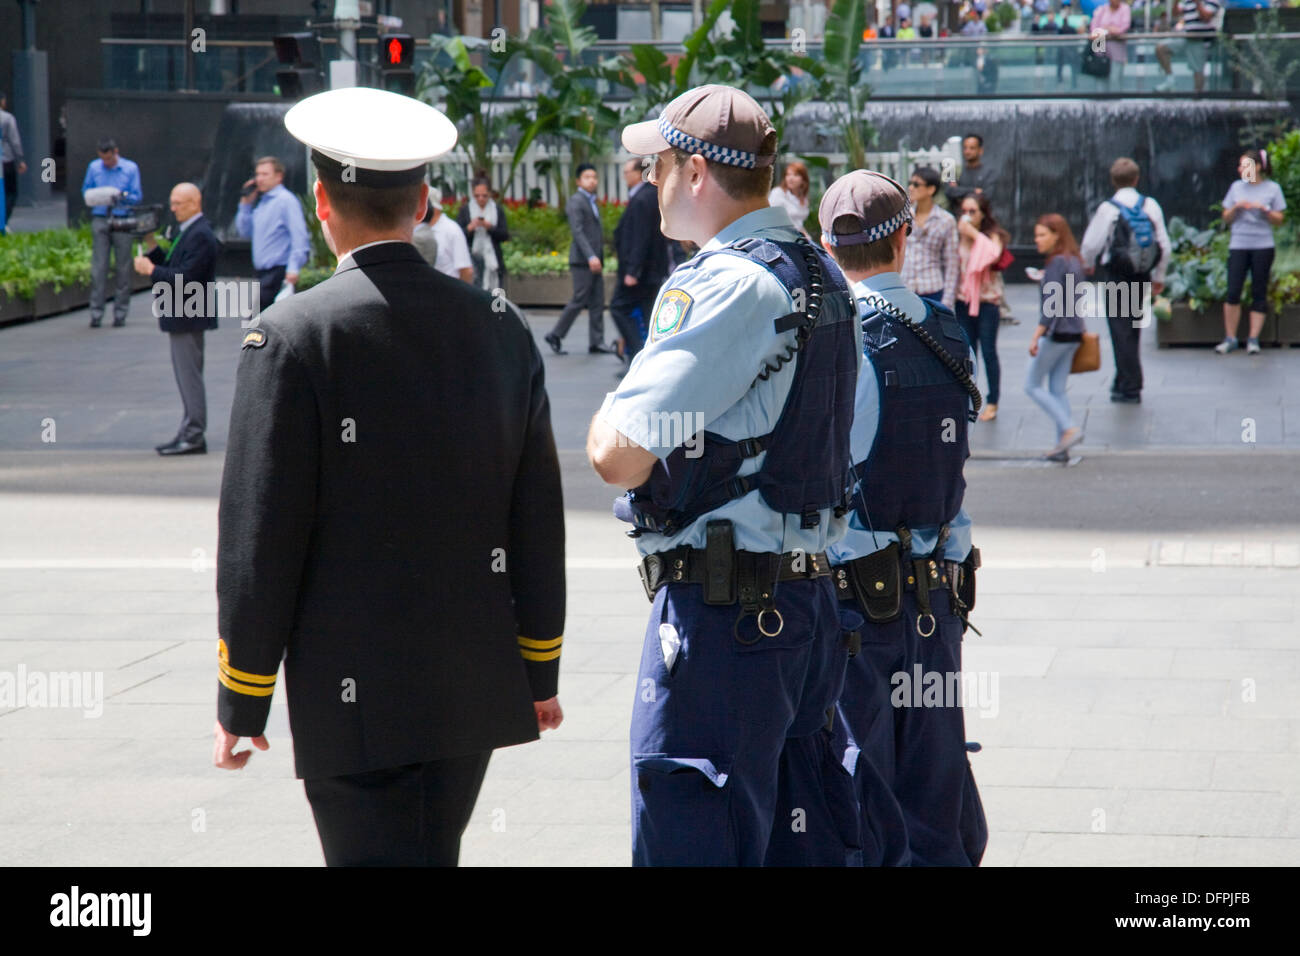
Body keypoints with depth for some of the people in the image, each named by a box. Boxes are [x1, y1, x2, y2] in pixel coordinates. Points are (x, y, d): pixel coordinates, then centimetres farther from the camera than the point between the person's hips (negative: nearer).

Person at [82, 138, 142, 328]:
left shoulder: (131, 168, 4)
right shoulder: (94, 167, 9)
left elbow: (137, 196, 3)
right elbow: (86, 190, 16)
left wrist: (122, 196, -17)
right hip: (100, 219, 1)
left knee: (122, 267, 0)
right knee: (98, 267, -5)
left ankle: (120, 312, 7)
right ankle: (96, 312, -4)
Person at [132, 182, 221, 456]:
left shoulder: (201, 236, -18)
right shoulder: (191, 232, 15)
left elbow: (185, 278, -24)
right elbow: (173, 267, 16)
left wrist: (151, 270, -17)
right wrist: (152, 246, 5)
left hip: (188, 318, -11)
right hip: (182, 317, 11)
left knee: (189, 375, -7)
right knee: (187, 375, 13)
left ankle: (193, 437, -4)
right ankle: (190, 434, 19)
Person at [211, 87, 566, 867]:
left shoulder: (293, 337, -11)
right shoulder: (500, 328, 4)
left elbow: (260, 534, -11)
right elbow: (539, 518, 8)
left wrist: (241, 702, -3)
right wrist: (540, 667, 17)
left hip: (355, 700, -5)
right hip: (477, 685, 6)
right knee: (429, 852, 18)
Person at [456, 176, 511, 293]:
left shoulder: (498, 210, 7)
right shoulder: (465, 210, 5)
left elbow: (505, 236, 0)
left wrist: (489, 227, -14)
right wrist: (469, 228, -17)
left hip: (492, 260, 1)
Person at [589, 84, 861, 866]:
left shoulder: (726, 286, -16)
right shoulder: (822, 277, 13)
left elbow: (621, 456, -20)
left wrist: (605, 423, 2)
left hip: (721, 611, -10)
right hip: (809, 595, 10)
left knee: (692, 842, -5)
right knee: (804, 841, 14)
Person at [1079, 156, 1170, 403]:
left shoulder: (1108, 209, -12)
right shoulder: (1151, 206, -2)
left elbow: (1091, 244, -8)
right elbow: (1164, 245, 1)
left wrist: (1088, 263, 14)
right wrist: (1159, 276, 14)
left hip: (1115, 274, -4)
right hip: (1142, 276, 4)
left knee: (1121, 330, 1)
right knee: (1133, 329, 17)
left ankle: (1130, 389, -1)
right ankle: (1123, 381, 25)